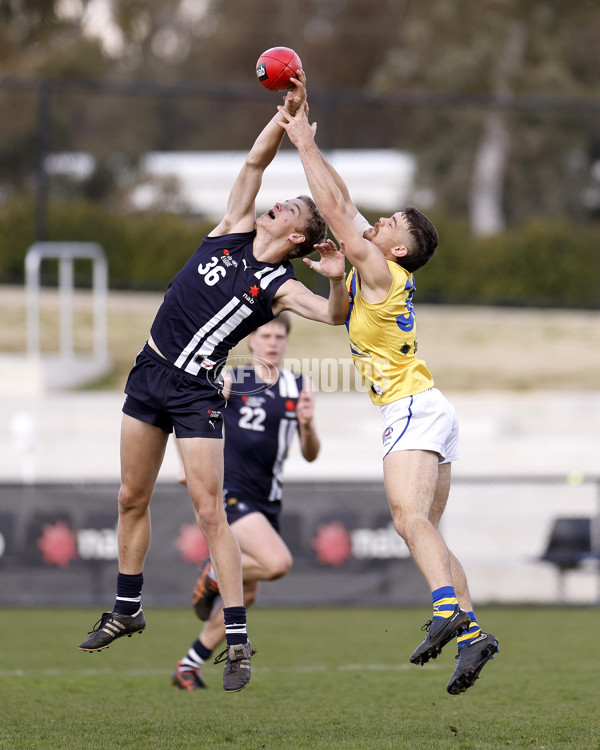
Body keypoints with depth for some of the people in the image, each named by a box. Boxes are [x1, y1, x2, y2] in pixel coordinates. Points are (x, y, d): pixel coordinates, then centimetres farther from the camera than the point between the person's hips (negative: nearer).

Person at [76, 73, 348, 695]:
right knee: (132, 498, 13)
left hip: (196, 392, -6)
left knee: (209, 511, -11)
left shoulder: (279, 287, -8)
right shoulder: (233, 233, 5)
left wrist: (337, 280, -42)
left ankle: (237, 642, -10)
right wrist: (286, 115, -9)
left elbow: (333, 315, -23)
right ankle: (127, 610, 29)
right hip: (149, 371, 6)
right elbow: (254, 163, 2)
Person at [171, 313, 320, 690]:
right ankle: (215, 573, 2)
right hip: (231, 492, -5)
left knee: (245, 595, 8)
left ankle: (190, 665, 22)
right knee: (278, 562, -26)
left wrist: (308, 425, -14)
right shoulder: (230, 380, -2)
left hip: (268, 500, 6)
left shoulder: (300, 387, 9)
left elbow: (311, 454, 5)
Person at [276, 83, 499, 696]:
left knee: (409, 515, -26)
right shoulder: (383, 270, 15)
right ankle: (470, 633, -3)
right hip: (424, 411, 10)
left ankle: (447, 608, -44)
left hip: (413, 408, -10)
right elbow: (342, 203, 21)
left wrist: (304, 145, -3)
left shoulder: (380, 270, -8)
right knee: (425, 530, 6)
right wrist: (306, 138, 20)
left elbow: (333, 207, -11)